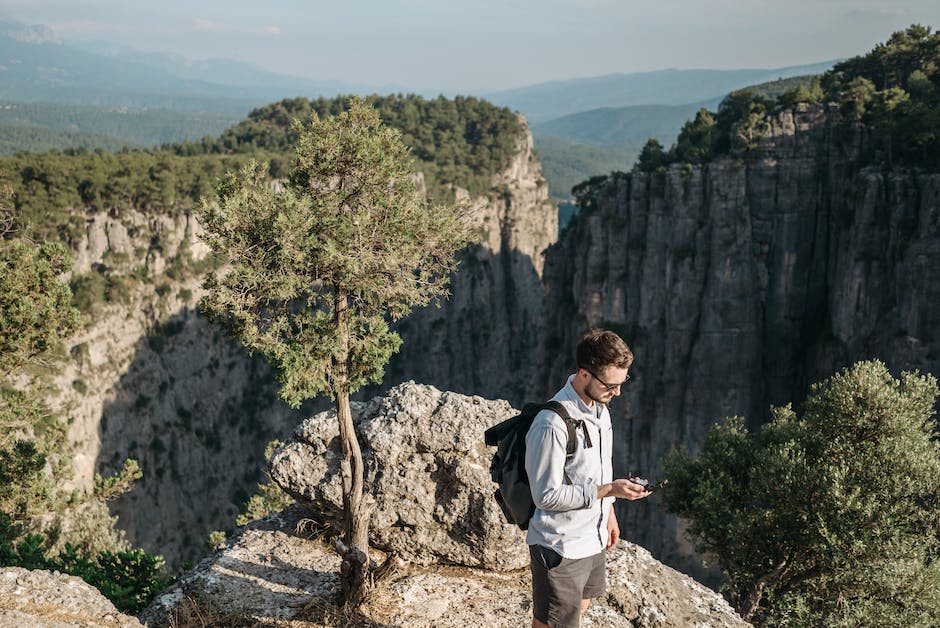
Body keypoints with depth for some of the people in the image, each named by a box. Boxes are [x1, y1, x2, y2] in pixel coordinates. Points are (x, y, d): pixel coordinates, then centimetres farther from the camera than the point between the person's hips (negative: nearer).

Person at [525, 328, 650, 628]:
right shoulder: (552, 424, -28)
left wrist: (608, 511, 21)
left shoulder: (599, 406, 1)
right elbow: (546, 496, -25)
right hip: (561, 547, -9)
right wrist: (607, 490, -27)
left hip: (593, 539, 9)